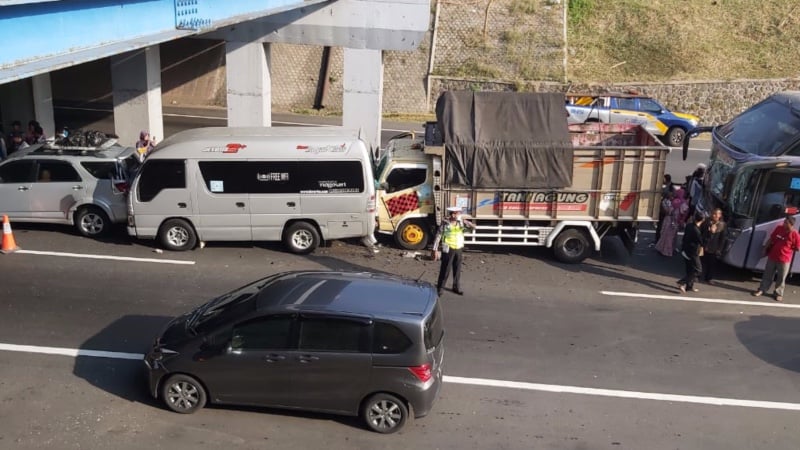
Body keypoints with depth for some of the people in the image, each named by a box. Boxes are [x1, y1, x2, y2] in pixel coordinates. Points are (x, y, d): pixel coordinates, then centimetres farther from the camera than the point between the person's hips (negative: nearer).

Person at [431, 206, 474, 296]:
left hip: (458, 249, 4)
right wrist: (435, 249, -11)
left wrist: (466, 222, -24)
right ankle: (440, 288, 9)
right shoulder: (445, 224, -9)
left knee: (457, 269, 13)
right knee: (445, 270, -2)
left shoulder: (461, 223, 3)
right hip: (448, 250, -4)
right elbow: (438, 236, -8)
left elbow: (472, 227, -3)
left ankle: (456, 287, 26)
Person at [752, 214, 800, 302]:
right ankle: (761, 290, 25)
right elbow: (770, 239, 7)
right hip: (772, 257, 3)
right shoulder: (779, 228, -5)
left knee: (781, 278, 9)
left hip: (785, 260, -3)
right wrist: (765, 248, 12)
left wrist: (786, 249, -7)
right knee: (767, 275, 14)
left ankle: (779, 294, 23)